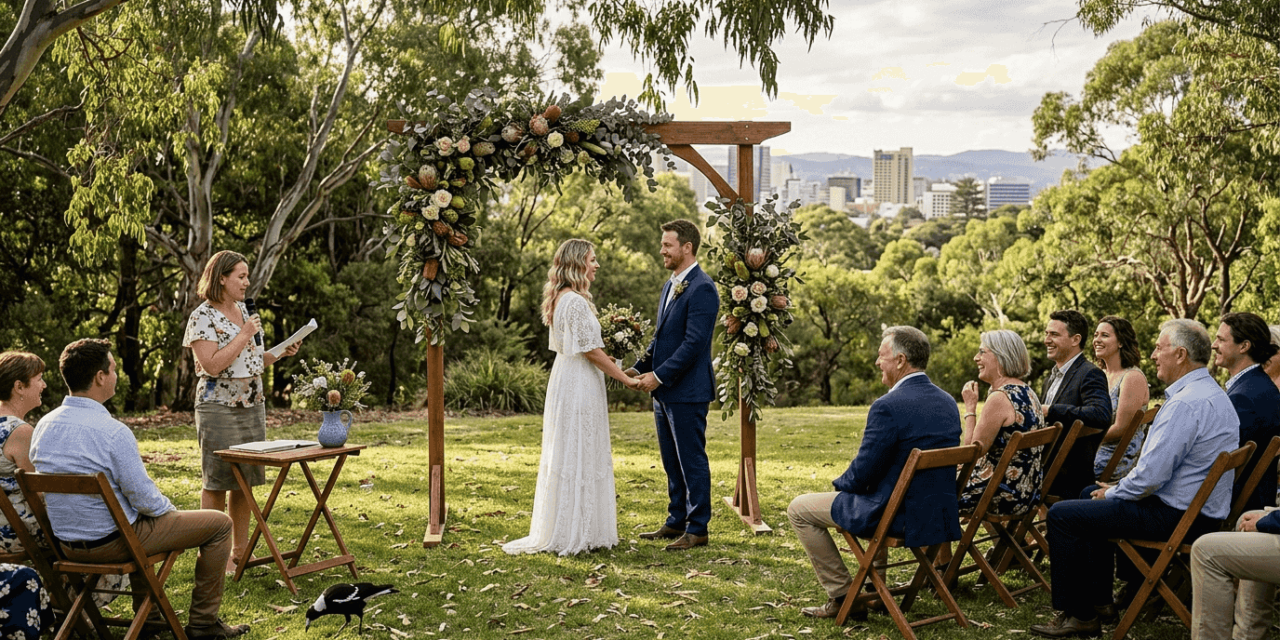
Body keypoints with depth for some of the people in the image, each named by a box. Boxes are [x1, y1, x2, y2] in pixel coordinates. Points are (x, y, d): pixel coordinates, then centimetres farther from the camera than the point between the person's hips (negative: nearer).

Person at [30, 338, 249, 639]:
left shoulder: (43, 426, -1)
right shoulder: (113, 432, -25)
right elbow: (146, 500, -20)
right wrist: (169, 508, 3)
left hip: (66, 545, 8)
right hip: (110, 543, -8)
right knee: (219, 524, 4)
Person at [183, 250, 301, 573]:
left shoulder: (243, 310, 14)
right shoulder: (203, 316, -10)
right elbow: (213, 365, -20)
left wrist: (280, 353, 5)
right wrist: (245, 335, -17)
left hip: (253, 405, 7)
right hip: (219, 409, -7)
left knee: (245, 481, 9)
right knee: (216, 482, -1)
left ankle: (241, 550, 18)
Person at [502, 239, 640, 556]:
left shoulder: (560, 299, 12)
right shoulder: (576, 302, -19)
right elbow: (590, 351, -19)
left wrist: (607, 359, 18)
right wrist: (626, 379, -13)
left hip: (565, 379, 10)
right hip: (580, 386, -10)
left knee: (565, 455, 14)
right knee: (579, 456, -3)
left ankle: (557, 529, 21)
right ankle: (575, 533, 3)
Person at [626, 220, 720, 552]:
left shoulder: (702, 289, -15)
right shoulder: (671, 286, 16)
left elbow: (693, 343, -20)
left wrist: (659, 375, -18)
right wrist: (640, 368, 9)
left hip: (687, 391, -9)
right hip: (664, 391, 9)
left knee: (692, 460, -1)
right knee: (672, 461, 15)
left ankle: (697, 528, 8)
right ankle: (676, 521, 25)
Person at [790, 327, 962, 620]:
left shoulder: (888, 406, -22)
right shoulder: (948, 402, 3)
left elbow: (861, 475, -17)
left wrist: (839, 483, 6)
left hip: (899, 517, -8)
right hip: (942, 514, 8)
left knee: (799, 509, 7)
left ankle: (842, 595, 11)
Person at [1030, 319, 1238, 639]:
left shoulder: (1186, 403, -24)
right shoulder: (1213, 393, 11)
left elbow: (1151, 475, -27)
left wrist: (1113, 493, -8)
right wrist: (1118, 488, 11)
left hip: (1176, 516, -11)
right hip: (1200, 508, 11)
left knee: (1062, 514, -8)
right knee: (1091, 494, 28)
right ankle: (1099, 599, 32)